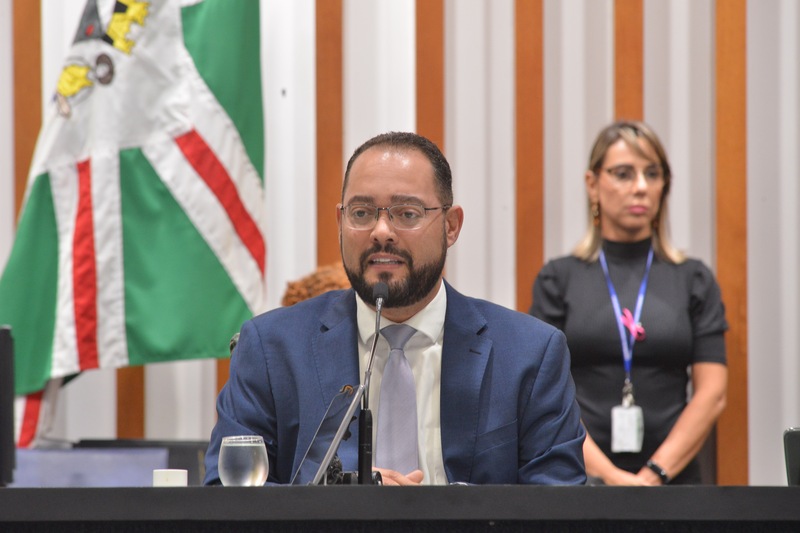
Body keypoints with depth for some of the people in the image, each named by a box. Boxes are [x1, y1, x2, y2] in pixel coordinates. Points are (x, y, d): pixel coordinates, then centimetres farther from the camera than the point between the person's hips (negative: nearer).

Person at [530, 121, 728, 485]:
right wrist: (609, 476, -12)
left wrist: (654, 475, -9)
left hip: (672, 478, 1)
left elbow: (712, 393, 4)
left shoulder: (694, 280, 11)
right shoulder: (559, 280, 8)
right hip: (579, 476, -1)